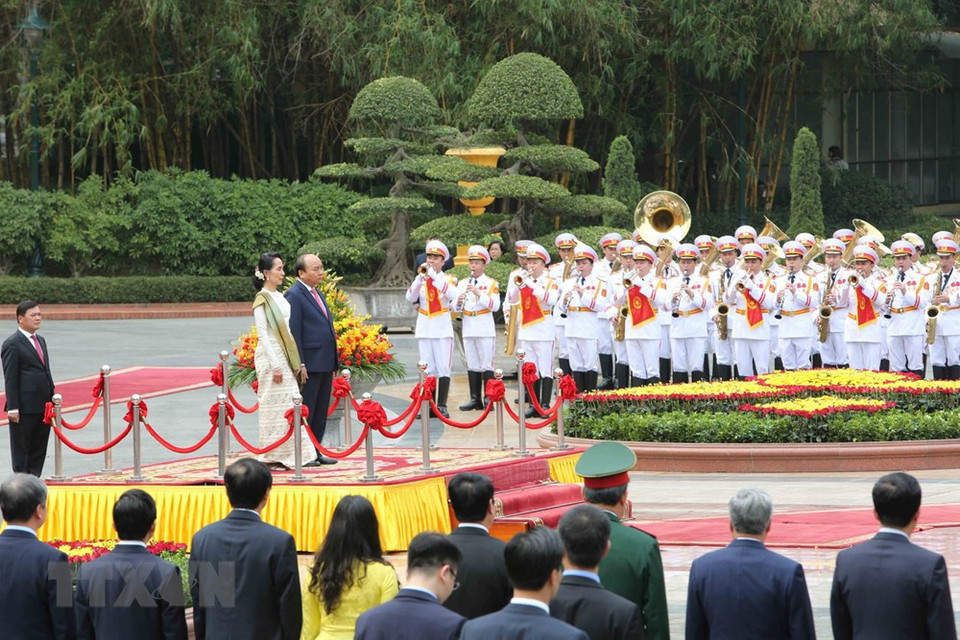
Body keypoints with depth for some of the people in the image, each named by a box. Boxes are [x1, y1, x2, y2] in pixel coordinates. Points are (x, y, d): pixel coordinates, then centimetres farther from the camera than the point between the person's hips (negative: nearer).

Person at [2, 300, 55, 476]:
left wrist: (52, 399, 16)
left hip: (43, 407, 8)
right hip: (24, 408, -8)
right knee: (21, 449, 0)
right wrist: (12, 407, -16)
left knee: (39, 450, 9)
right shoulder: (12, 344, -9)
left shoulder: (41, 341, 17)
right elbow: (10, 379, -12)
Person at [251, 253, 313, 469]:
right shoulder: (262, 299, -9)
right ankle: (271, 456, -1)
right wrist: (275, 365, -18)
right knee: (274, 406, -6)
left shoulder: (280, 297, 14)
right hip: (271, 356, -8)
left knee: (287, 405, 6)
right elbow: (263, 334, -13)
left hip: (285, 357, 8)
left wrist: (294, 362, 14)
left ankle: (283, 455, 10)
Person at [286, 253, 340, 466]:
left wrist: (334, 363, 17)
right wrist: (300, 364, -18)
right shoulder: (294, 295, -10)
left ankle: (315, 452, 17)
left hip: (325, 363, 9)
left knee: (321, 412, 11)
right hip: (310, 364, -9)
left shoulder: (318, 295, 18)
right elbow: (293, 332, -14)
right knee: (305, 411, -4)